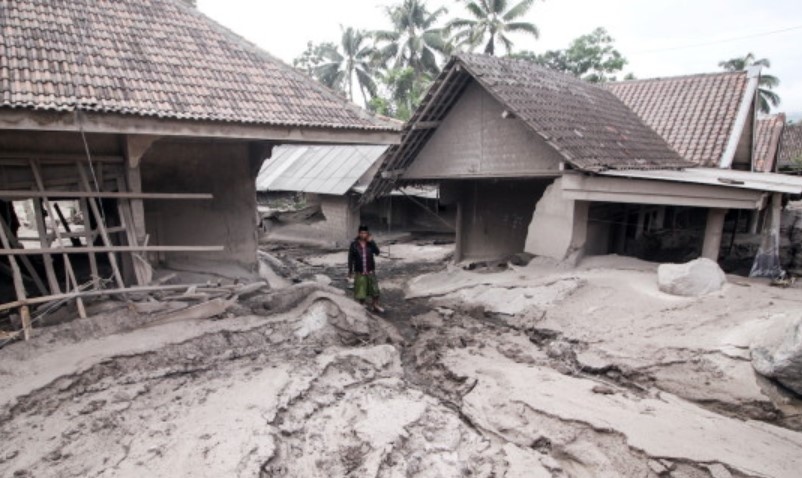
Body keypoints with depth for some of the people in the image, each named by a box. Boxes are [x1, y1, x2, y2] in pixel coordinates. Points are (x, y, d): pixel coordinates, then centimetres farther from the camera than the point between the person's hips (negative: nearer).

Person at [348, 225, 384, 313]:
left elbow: (377, 252, -15)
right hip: (359, 272, -2)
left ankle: (375, 306, 26)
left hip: (370, 271, 2)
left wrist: (371, 242, -21)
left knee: (375, 289, 6)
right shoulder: (354, 244, -7)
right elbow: (351, 258, -4)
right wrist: (350, 271, -4)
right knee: (361, 291, 8)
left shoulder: (371, 243, -1)